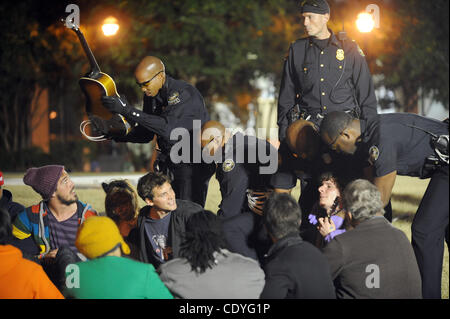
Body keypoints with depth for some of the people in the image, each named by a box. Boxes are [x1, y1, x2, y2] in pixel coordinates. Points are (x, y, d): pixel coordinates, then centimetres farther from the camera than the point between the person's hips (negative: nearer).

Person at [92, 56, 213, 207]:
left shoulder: (185, 94, -20)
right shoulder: (151, 95, 5)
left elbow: (168, 128, -34)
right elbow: (146, 134, 13)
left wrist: (127, 110, -35)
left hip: (193, 164, -7)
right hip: (167, 163, 7)